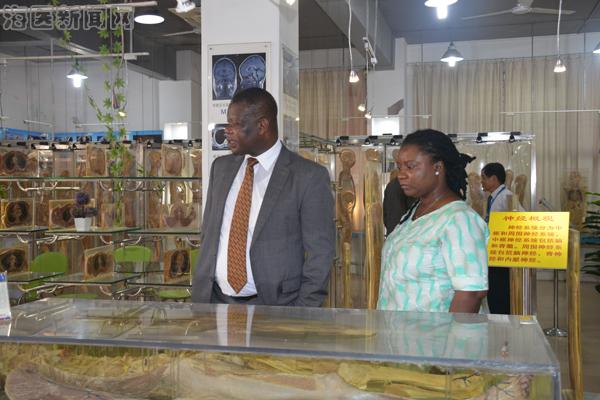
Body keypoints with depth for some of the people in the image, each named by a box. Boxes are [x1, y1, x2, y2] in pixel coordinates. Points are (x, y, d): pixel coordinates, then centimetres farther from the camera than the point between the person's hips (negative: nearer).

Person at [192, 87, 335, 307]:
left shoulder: (309, 176, -8)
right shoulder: (221, 167, 9)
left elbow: (320, 253, -7)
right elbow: (208, 236, 13)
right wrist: (199, 295, 6)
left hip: (273, 305, -4)